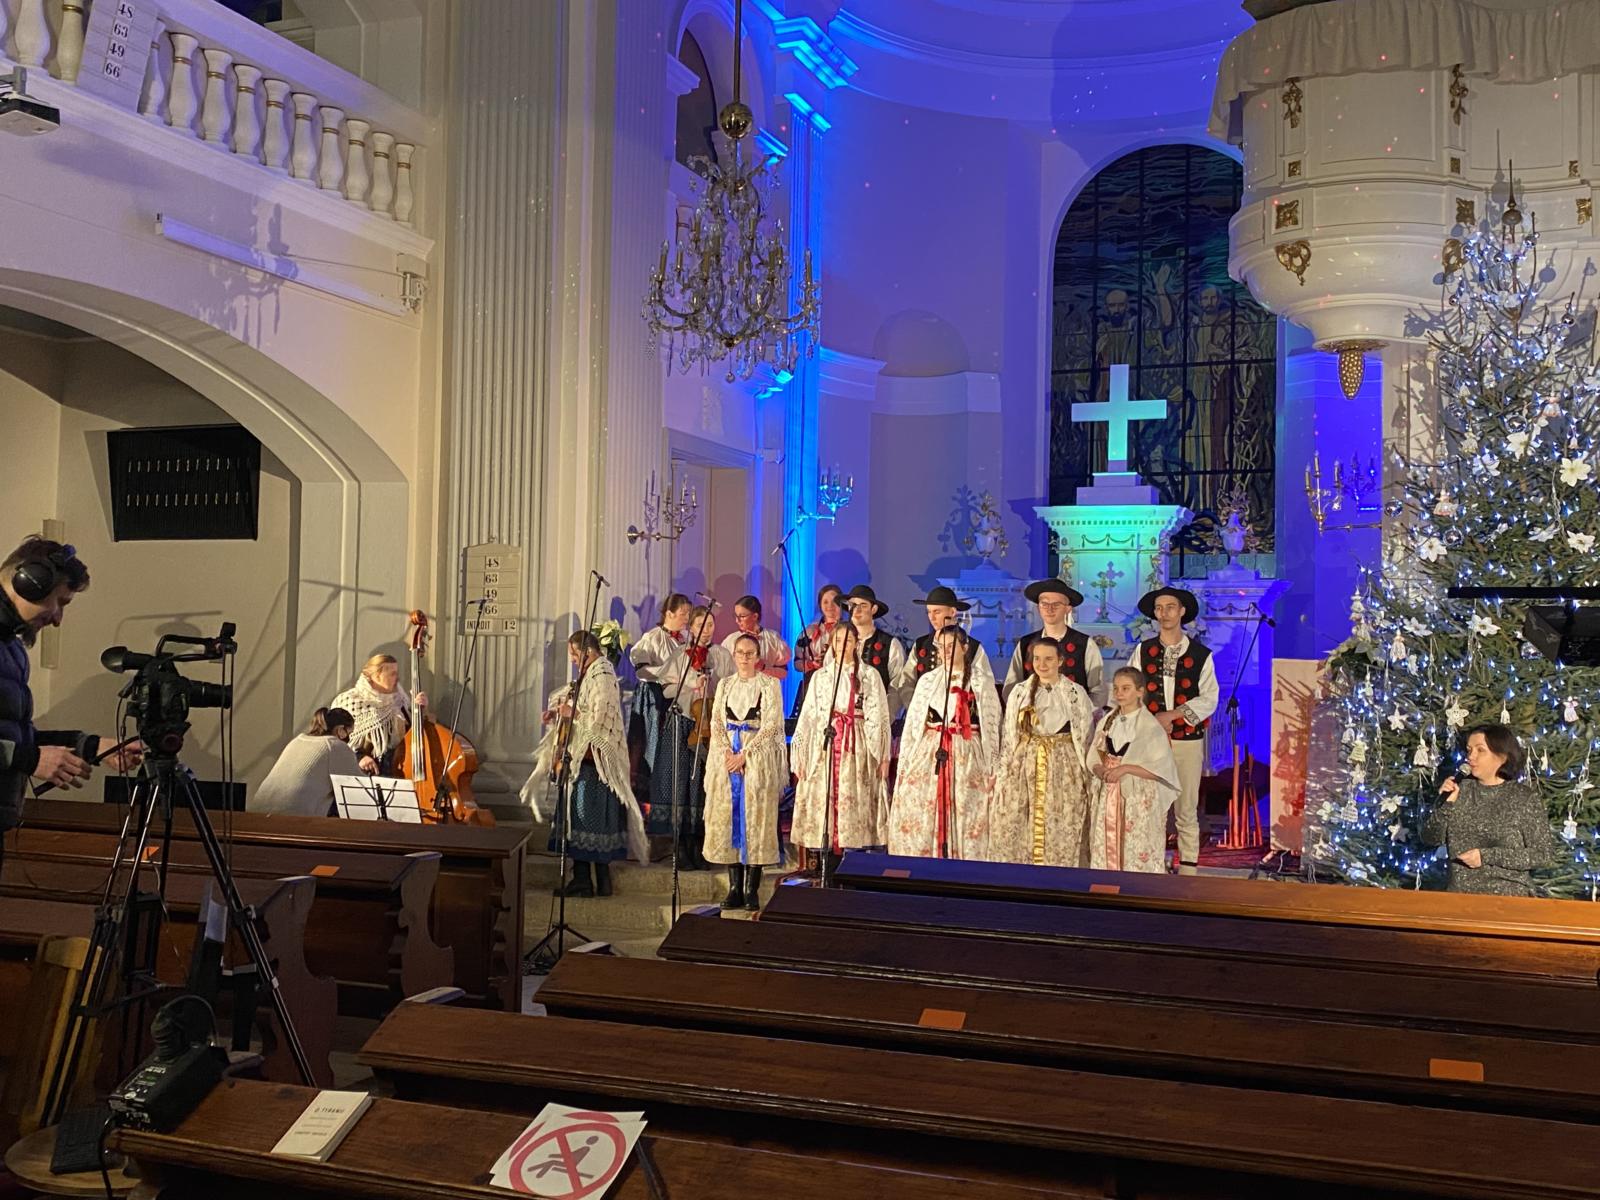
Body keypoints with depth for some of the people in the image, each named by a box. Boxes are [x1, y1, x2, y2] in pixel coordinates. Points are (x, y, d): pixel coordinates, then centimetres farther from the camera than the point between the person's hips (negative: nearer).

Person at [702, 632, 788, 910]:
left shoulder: (769, 684, 2)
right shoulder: (725, 685, 15)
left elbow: (772, 724, -6)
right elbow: (716, 722, 8)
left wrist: (744, 754, -12)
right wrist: (727, 753, -8)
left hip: (759, 759, -4)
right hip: (727, 759, 4)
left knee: (755, 819, -7)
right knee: (727, 817, -1)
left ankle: (752, 890, -5)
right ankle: (734, 888, 4)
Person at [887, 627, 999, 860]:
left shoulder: (982, 684, 5)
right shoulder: (927, 681, 11)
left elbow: (992, 728, 3)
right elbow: (912, 722, 10)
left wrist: (992, 770, -2)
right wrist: (905, 763, 4)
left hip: (967, 760, -2)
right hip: (929, 756, 2)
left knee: (965, 821, -1)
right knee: (920, 823, -3)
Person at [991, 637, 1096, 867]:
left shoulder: (1076, 693, 2)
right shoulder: (1020, 693, 7)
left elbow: (1086, 738, 4)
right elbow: (1008, 736, 10)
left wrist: (1088, 778, 2)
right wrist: (1003, 773, 6)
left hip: (1063, 768, -2)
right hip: (1025, 767, 2)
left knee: (1061, 831, -2)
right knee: (1016, 829, -1)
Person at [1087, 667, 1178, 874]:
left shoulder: (1151, 727, -8)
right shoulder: (1106, 722, 9)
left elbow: (1159, 769, -11)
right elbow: (1093, 758, 12)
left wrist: (1125, 768, -19)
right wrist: (1100, 770, -10)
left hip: (1139, 801, -5)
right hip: (1108, 797, 5)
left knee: (1138, 857, -5)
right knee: (1107, 852, 5)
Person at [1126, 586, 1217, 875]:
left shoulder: (1201, 654, 2)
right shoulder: (1143, 651, 6)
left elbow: (1209, 699, -4)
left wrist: (1173, 714, -14)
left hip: (1188, 740, -1)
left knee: (1187, 809, 4)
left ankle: (1188, 868, 12)